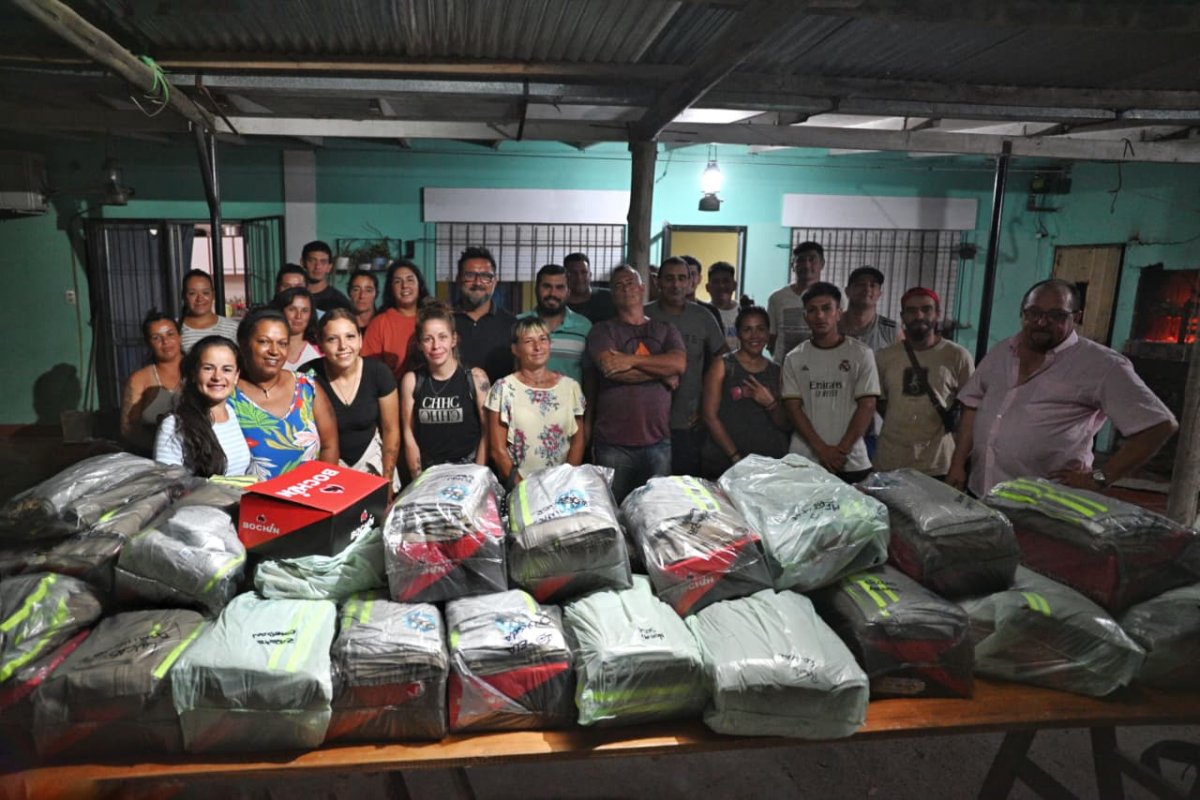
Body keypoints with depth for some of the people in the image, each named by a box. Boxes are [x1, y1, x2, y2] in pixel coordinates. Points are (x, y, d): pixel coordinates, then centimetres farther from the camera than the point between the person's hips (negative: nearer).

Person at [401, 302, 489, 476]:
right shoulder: (411, 380, 3)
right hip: (427, 474, 2)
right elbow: (409, 435, 5)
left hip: (467, 470, -2)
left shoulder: (475, 377, -2)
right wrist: (419, 481, -1)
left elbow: (487, 432, -1)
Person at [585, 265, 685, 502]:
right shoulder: (603, 330, 5)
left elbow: (679, 364, -6)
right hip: (613, 443, -2)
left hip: (657, 440, 3)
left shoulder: (666, 330, 14)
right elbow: (610, 369, -13)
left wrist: (631, 360, -13)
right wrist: (662, 373, -5)